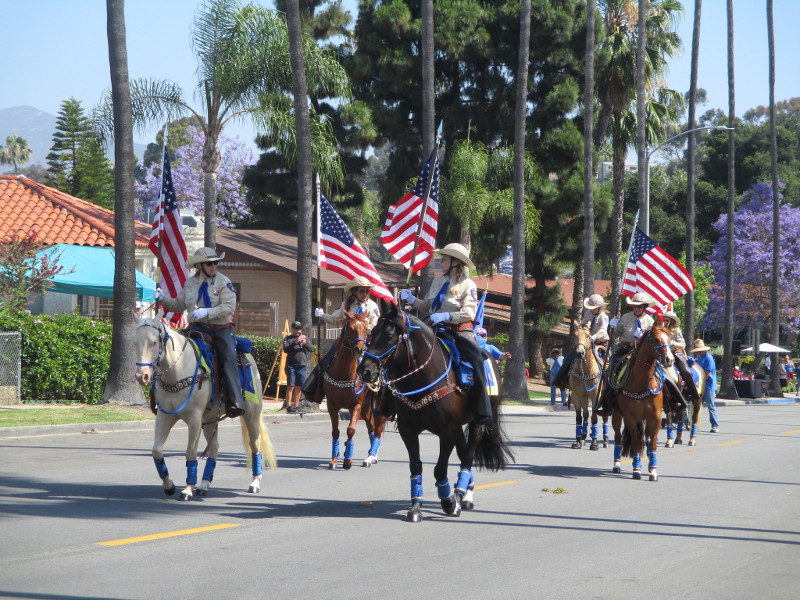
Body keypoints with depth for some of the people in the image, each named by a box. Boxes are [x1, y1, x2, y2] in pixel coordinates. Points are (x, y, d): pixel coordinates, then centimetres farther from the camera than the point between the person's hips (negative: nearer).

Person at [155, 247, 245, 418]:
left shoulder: (223, 282, -2)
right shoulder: (189, 283, 12)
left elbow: (229, 307, -14)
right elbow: (179, 306, 21)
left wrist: (206, 312, -25)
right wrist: (163, 299, 4)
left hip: (221, 329, -4)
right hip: (197, 329, 4)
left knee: (229, 359, -23)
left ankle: (235, 403, -27)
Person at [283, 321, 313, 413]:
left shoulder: (305, 338, 17)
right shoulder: (288, 338, 4)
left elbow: (311, 349, 7)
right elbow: (285, 349, -12)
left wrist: (305, 343, -12)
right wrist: (295, 342, -22)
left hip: (302, 366, 4)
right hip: (291, 365, -4)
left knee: (298, 387, 8)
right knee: (290, 386, -7)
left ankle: (296, 406, 14)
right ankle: (289, 406, -7)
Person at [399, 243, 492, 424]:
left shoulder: (467, 285, -6)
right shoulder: (438, 280, 11)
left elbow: (469, 313, -16)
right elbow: (427, 307, 19)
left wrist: (445, 316, -27)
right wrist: (412, 300, 2)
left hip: (459, 331, -6)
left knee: (476, 359, -27)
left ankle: (483, 413, -22)